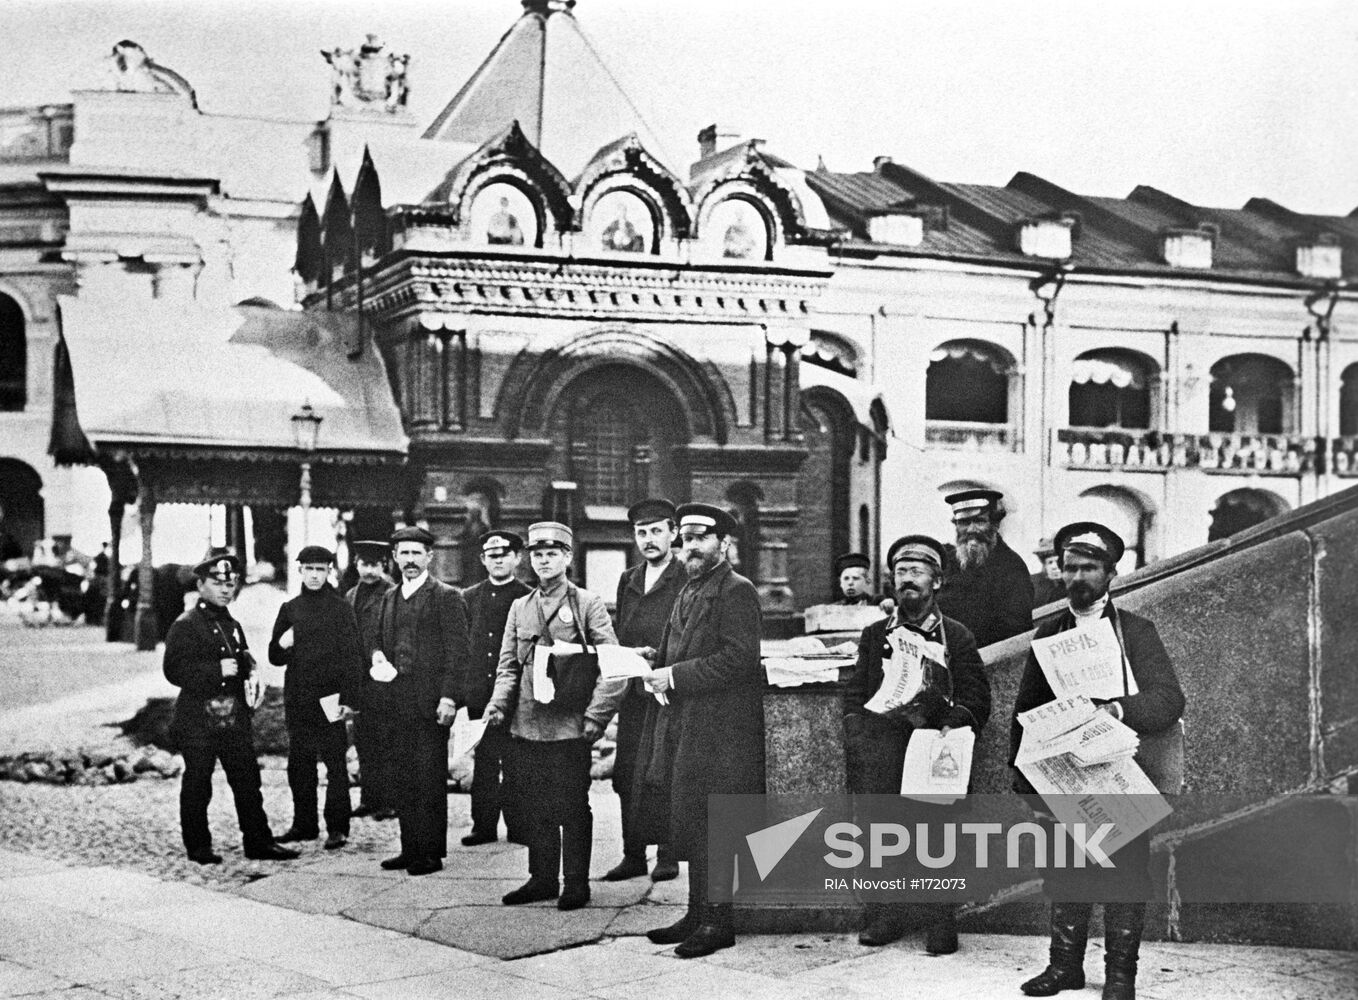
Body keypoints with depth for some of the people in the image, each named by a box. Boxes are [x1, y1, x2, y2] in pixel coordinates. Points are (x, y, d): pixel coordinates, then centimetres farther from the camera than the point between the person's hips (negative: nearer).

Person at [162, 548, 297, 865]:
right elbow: (174, 670, -14)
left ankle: (258, 842, 10)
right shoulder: (185, 625, -7)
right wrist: (217, 670, -21)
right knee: (197, 784, 3)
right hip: (198, 719, -6)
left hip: (235, 717, 7)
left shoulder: (232, 625, 17)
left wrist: (251, 677, 5)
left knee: (248, 780, 5)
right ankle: (198, 847, 13)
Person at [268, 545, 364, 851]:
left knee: (335, 764, -2)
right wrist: (281, 645, -8)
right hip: (297, 700, 5)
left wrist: (349, 700, -13)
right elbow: (275, 657, 16)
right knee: (299, 765, 9)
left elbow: (353, 657, -5)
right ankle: (304, 824, 20)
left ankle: (337, 828, 2)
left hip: (329, 700, -5)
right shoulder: (289, 609, 12)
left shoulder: (340, 608, -1)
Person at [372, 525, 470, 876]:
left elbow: (457, 651, -9)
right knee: (401, 778, 9)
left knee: (430, 780, -3)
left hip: (430, 702, -6)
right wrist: (378, 658, 2)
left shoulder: (447, 597, -5)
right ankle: (410, 848, 17)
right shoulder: (390, 598, 16)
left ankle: (432, 853, 4)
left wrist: (449, 698, -16)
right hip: (397, 701, 6)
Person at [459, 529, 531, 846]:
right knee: (482, 763, 7)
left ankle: (518, 828, 5)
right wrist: (459, 689, 8)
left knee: (514, 763, -2)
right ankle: (484, 826, 14)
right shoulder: (469, 598, 12)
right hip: (478, 696, 4)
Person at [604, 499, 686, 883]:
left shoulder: (687, 581, -5)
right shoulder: (627, 581, 16)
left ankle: (668, 855, 7)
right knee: (626, 776, 5)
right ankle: (633, 854, 14)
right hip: (632, 693, 6)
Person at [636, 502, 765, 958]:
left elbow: (739, 658, -20)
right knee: (690, 823, 12)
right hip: (685, 728, 9)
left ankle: (719, 921, 0)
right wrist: (657, 668, 4)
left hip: (721, 730, -9)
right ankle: (698, 914, 20)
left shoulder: (737, 591, -10)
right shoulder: (689, 592, 19)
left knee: (715, 825, -6)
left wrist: (676, 676, -19)